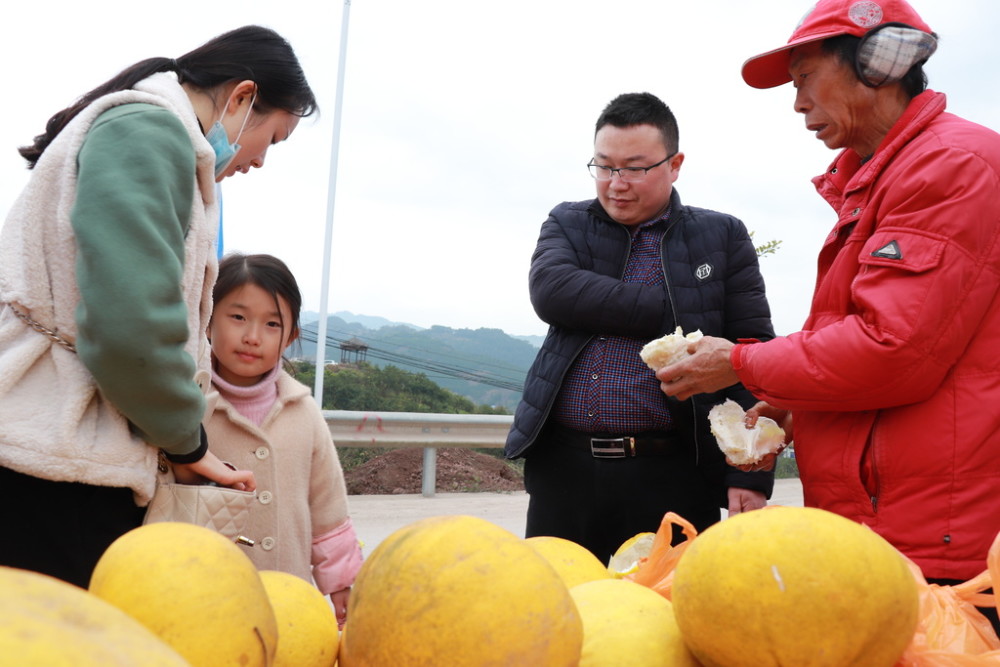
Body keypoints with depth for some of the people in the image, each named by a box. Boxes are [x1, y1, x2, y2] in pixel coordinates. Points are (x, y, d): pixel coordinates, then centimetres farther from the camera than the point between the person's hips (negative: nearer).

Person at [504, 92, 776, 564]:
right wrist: (672, 315, -10)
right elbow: (550, 290, -9)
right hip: (562, 471, 2)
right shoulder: (567, 224, 12)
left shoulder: (722, 238, 7)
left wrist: (750, 475, -8)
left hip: (671, 476, -1)